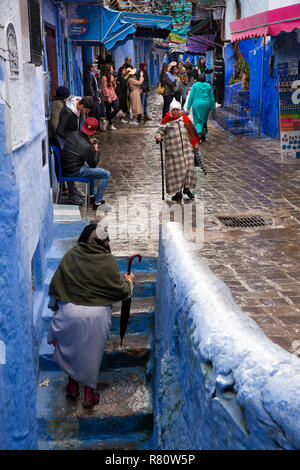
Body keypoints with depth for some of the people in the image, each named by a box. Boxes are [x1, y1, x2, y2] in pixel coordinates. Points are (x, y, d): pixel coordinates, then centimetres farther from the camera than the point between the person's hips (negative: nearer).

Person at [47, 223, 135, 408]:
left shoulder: (70, 256, -3)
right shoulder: (108, 261, -10)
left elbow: (55, 284, 1)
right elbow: (120, 290, -6)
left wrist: (55, 307, 15)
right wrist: (128, 282, 15)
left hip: (69, 312, 1)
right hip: (96, 316, -1)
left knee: (70, 349, 25)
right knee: (91, 353, 16)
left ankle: (73, 385, 35)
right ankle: (89, 394, 28)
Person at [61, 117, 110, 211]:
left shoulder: (73, 134, -5)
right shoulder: (87, 147, -26)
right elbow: (93, 163, -10)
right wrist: (96, 150, 1)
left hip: (65, 167, 9)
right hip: (74, 172, -9)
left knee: (94, 168, 32)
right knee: (106, 175, -2)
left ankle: (92, 194, 38)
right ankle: (97, 202, 5)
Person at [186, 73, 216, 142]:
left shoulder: (195, 85, -1)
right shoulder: (208, 86, 3)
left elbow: (191, 97, -4)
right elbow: (212, 98, 4)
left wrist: (188, 107, 0)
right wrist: (213, 107, 12)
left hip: (196, 105, -2)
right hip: (206, 105, 2)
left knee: (197, 120, 3)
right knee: (204, 120, 16)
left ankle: (199, 133, -21)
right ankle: (203, 135, 13)